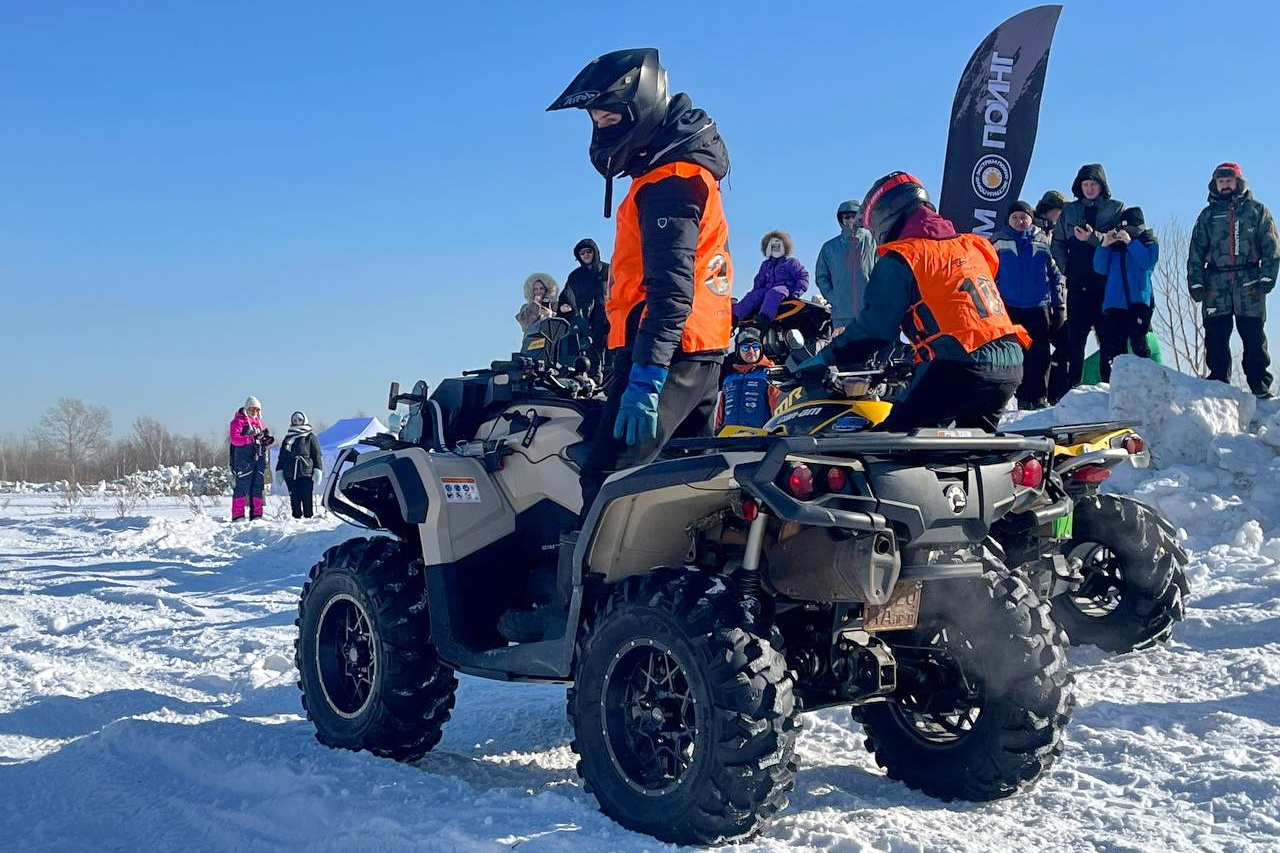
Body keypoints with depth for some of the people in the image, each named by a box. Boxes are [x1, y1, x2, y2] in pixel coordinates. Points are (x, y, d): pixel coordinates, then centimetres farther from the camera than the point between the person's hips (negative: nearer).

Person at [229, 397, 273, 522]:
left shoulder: (258, 421, 22)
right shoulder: (238, 421, 0)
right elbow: (235, 439, -14)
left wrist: (267, 440, 2)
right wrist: (252, 438, -22)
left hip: (259, 458, 7)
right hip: (244, 459, -7)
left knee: (257, 488, 7)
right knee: (242, 487, -8)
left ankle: (256, 514, 10)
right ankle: (238, 515, -8)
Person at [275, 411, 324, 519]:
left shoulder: (310, 436, 6)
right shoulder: (288, 437, 18)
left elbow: (317, 454, 2)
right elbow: (281, 456, 21)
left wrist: (318, 470, -7)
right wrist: (279, 470, 13)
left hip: (306, 473, -4)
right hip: (290, 474, 4)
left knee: (307, 498, -7)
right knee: (294, 498, 4)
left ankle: (308, 517, -5)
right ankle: (296, 517, 8)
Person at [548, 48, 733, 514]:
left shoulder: (670, 179, -13)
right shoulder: (678, 168, 20)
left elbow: (671, 286, -24)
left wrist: (646, 378, -31)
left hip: (667, 352, -11)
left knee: (608, 480, -16)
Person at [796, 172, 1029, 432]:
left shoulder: (901, 258, -3)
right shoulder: (970, 245, 20)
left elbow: (875, 327, -6)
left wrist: (827, 358, 4)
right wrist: (915, 354, 38)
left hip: (959, 369, -8)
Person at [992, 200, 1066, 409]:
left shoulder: (1043, 242, 8)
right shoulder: (999, 243, 5)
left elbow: (1055, 274, 12)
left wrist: (1060, 305, 8)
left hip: (1039, 306, 1)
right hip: (1010, 307, -1)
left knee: (1040, 354, 0)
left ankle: (1040, 397, 5)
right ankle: (1023, 398, 5)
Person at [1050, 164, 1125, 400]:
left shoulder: (1117, 208, 7)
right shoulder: (1069, 211, 16)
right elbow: (1057, 242, 18)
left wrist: (1094, 237, -20)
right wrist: (1066, 266, 4)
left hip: (1107, 282, -2)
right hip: (1078, 284, 2)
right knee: (1074, 337, -2)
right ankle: (1070, 387, -2)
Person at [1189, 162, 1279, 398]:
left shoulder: (1257, 210, 11)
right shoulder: (1208, 215, 17)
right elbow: (1196, 252, 13)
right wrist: (1195, 282, 3)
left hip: (1249, 284, -2)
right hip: (1215, 283, 2)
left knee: (1254, 338, -4)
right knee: (1215, 338, -2)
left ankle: (1261, 386, 0)